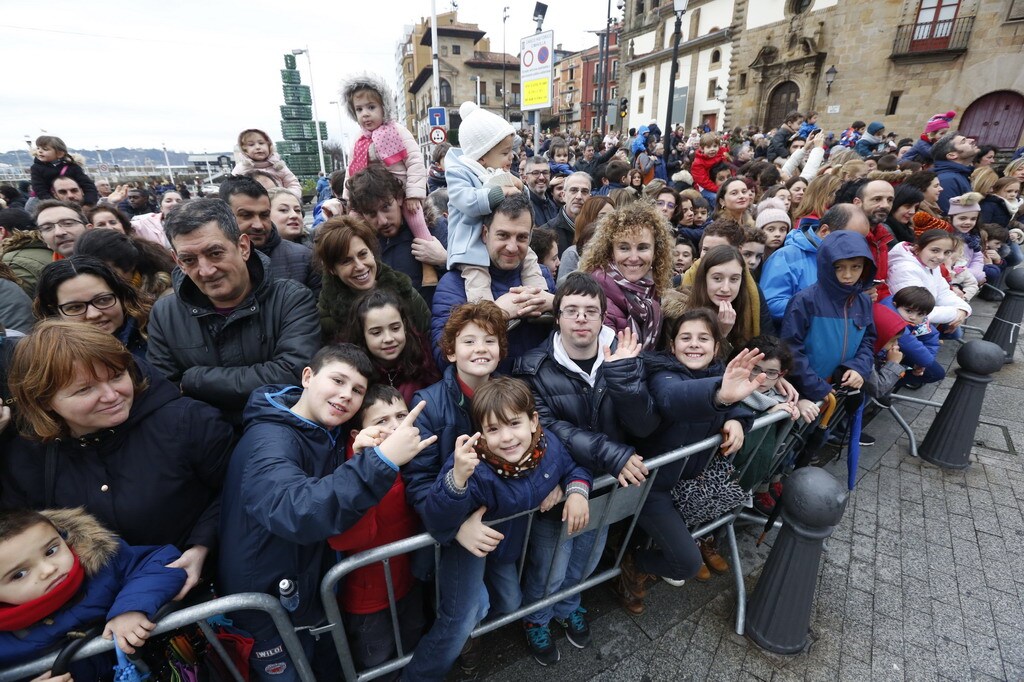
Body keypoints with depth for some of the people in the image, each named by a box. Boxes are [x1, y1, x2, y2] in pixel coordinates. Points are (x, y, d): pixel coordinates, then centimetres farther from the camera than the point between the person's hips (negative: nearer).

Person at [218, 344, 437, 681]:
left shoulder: (330, 434, -4)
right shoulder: (269, 440, -29)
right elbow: (296, 511, -46)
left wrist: (362, 460, -24)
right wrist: (379, 461, -53)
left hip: (314, 591, 7)